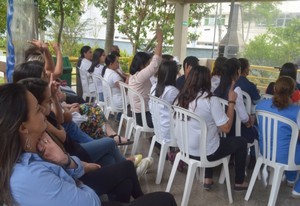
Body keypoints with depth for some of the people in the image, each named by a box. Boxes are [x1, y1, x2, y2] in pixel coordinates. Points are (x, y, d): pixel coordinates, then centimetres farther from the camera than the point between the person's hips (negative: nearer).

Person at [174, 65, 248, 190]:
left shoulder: (180, 98, -4)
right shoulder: (210, 100, -21)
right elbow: (226, 128, -18)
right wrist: (231, 102, -8)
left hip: (185, 149, 6)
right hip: (205, 152, -6)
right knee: (241, 142, 15)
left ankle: (208, 179, 33)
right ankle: (239, 182, 30)